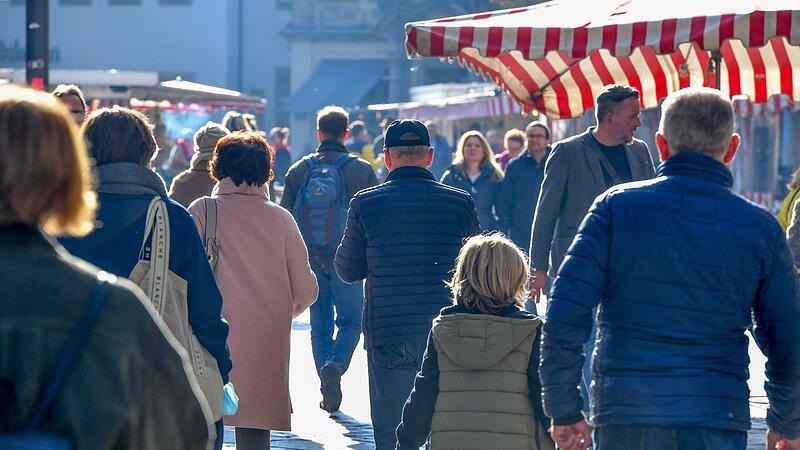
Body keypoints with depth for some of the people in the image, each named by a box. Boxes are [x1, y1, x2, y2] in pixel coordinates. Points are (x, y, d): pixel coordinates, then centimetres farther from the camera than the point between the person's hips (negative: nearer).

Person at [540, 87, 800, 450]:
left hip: (621, 413, 0)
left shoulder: (616, 206, 0)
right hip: (716, 420, 0)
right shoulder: (759, 226, 3)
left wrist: (563, 409, 4)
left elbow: (565, 315, -5)